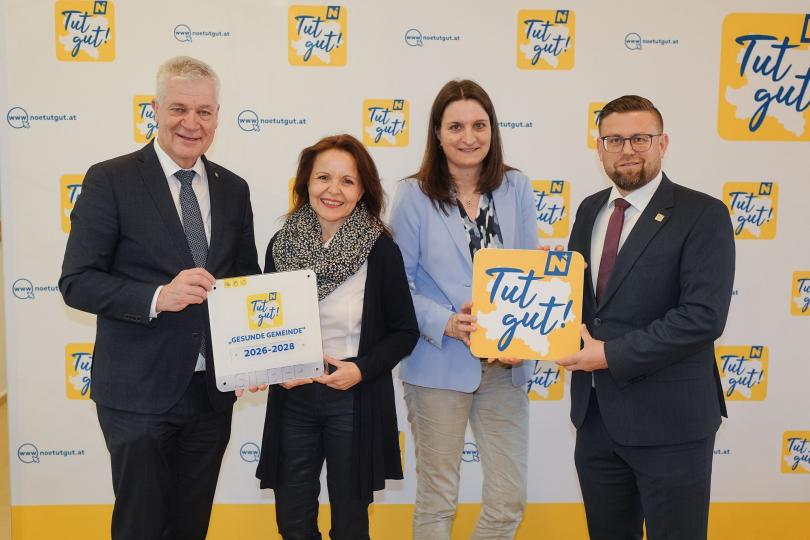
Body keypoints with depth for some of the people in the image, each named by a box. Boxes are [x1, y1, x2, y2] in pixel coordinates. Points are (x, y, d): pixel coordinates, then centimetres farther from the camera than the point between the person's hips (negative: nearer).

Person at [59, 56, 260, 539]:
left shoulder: (234, 189, 8)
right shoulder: (110, 181, -7)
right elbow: (77, 282, -11)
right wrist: (158, 297, -26)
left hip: (213, 391, 5)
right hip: (139, 392, -4)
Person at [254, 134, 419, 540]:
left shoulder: (380, 249, -11)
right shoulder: (283, 244, -2)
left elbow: (405, 331, -5)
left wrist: (361, 368, -19)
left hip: (355, 401, -2)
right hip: (292, 399, 3)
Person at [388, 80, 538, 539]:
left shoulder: (516, 189, 2)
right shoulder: (415, 196, -5)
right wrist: (446, 323, -20)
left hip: (505, 365, 3)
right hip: (440, 364, -3)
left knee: (510, 500, 9)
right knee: (437, 500, 11)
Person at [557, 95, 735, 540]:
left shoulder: (702, 215, -10)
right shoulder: (590, 210, 10)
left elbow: (703, 316, -19)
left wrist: (611, 354, -18)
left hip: (667, 419, -6)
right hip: (595, 413, 6)